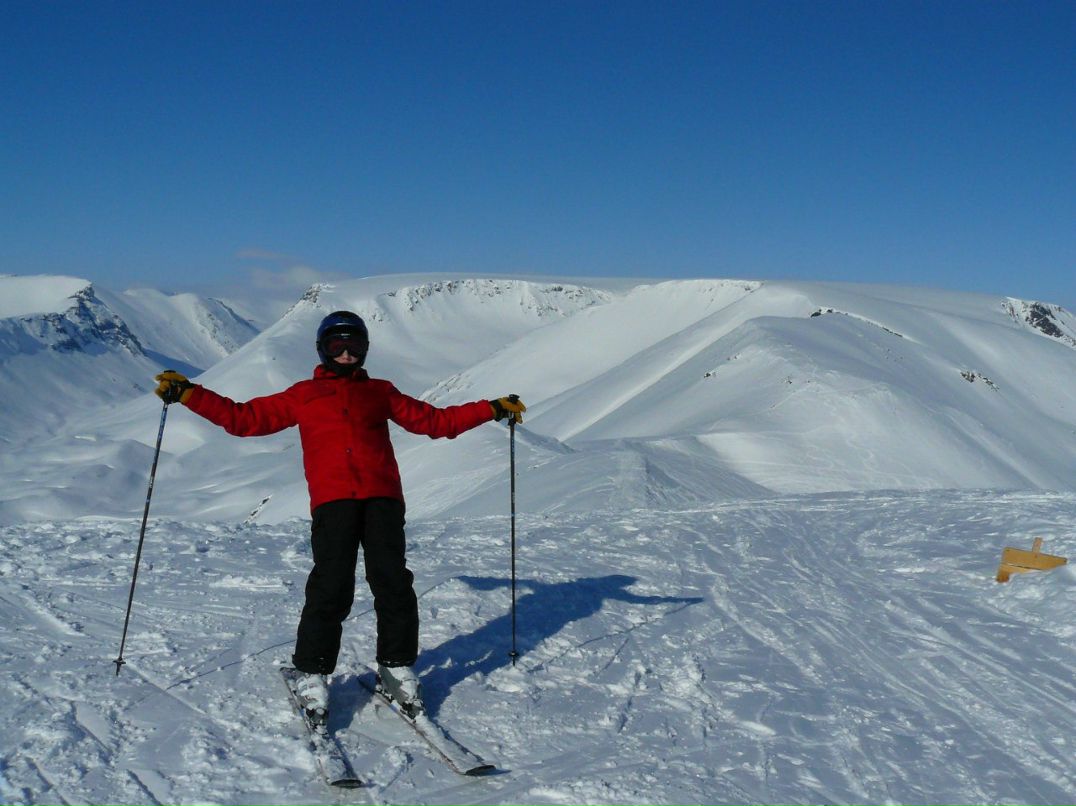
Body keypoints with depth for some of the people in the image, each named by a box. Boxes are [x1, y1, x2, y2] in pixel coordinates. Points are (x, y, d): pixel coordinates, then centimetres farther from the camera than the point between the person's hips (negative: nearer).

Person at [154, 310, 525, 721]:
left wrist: (492, 409, 18)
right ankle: (312, 675, 2)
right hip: (332, 501, -1)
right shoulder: (303, 396, 20)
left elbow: (435, 420, 24)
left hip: (382, 497, 2)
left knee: (393, 584, -6)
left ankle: (397, 667, 11)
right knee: (331, 588, -12)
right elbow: (243, 418, 19)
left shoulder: (380, 393, 24)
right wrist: (187, 393, 12)